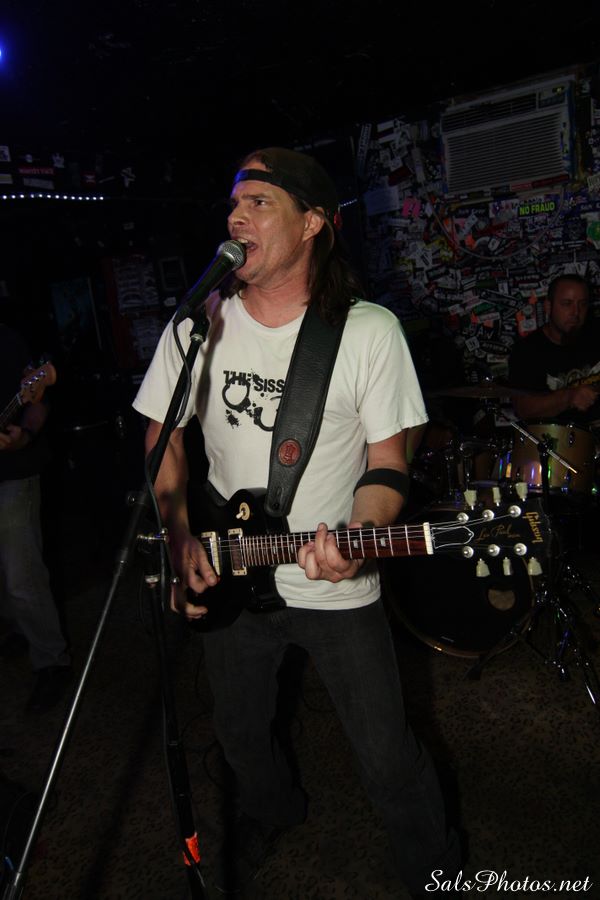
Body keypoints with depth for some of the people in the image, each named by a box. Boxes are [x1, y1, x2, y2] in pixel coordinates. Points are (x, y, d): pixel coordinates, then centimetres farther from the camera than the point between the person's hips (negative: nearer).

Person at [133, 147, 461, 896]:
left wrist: (357, 539, -25)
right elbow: (163, 445, 5)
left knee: (389, 761, 7)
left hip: (338, 589, -2)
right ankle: (271, 808, 59)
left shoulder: (369, 331, -12)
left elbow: (387, 460, -7)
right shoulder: (195, 327, -5)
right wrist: (179, 538, -7)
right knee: (240, 734, 23)